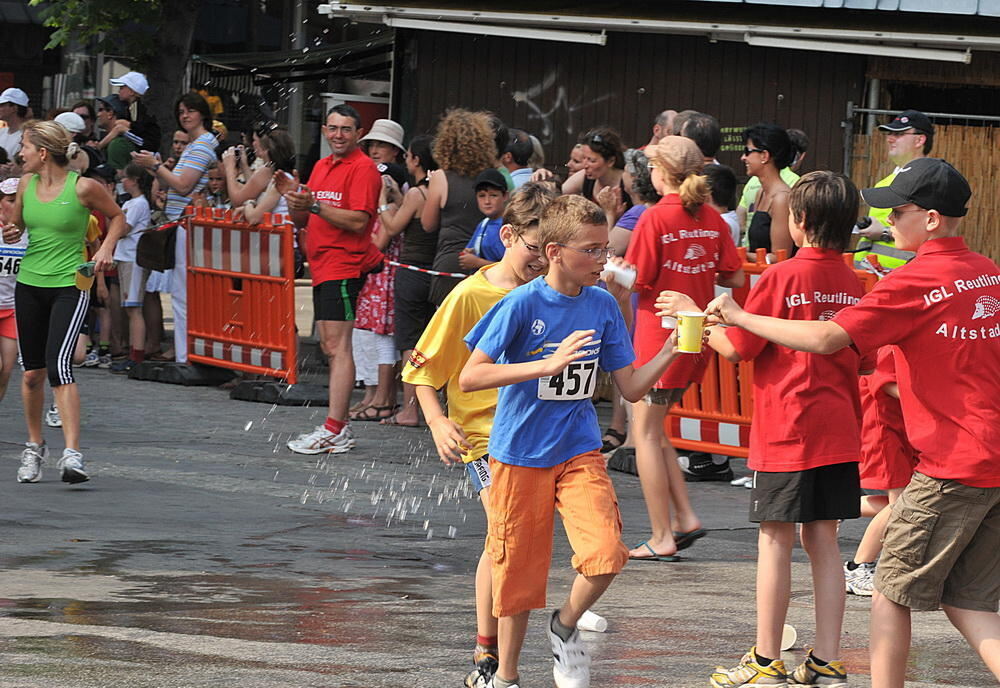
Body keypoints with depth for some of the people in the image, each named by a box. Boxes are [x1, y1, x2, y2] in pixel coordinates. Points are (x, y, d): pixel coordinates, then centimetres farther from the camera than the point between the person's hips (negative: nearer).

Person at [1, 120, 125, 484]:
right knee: (32, 372, 9)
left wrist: (106, 247, -9)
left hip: (69, 286, -5)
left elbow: (117, 217, 7)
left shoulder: (82, 188, -10)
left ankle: (72, 454, -23)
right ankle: (34, 446, 29)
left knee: (59, 365, -20)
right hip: (29, 285, 5)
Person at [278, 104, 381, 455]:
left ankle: (334, 431, -16)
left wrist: (314, 204, -22)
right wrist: (293, 196, 0)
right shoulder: (321, 167, 18)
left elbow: (358, 221, -17)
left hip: (344, 265, -9)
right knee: (330, 347, 10)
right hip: (321, 267, 9)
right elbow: (302, 220, 20)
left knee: (337, 345, -12)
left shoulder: (363, 168, -8)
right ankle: (340, 426, 14)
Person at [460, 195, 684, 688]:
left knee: (606, 555, -18)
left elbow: (631, 388, 4)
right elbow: (470, 377, -20)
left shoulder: (603, 306, 0)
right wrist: (548, 364, -27)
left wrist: (669, 352, -13)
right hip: (520, 456, -3)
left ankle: (565, 626, 11)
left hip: (579, 451, 3)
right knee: (518, 572, 6)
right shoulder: (523, 304, -14)